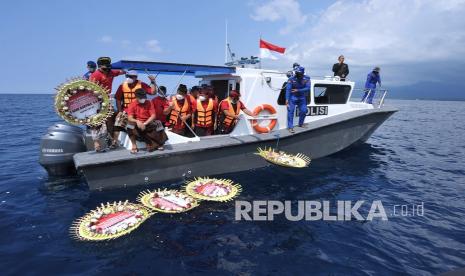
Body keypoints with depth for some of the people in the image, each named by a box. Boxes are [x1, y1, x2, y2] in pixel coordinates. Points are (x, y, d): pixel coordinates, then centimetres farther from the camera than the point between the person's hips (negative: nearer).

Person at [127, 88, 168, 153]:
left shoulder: (149, 103, 1)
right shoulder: (132, 105, -2)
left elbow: (153, 116, -9)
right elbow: (130, 118, -15)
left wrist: (145, 123, -25)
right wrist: (137, 121, -37)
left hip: (148, 123, 1)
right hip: (137, 124, -1)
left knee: (158, 123, -27)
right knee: (130, 124, -33)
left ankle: (158, 143, -10)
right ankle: (134, 146, -26)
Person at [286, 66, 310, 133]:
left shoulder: (306, 79, -11)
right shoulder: (291, 79, -19)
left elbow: (307, 88, -15)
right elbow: (288, 89, -22)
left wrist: (298, 90, -25)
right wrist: (287, 99, -29)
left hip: (302, 97, 4)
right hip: (293, 97, -3)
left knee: (303, 110, 6)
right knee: (291, 111, -12)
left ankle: (300, 124, 30)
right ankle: (290, 127, -9)